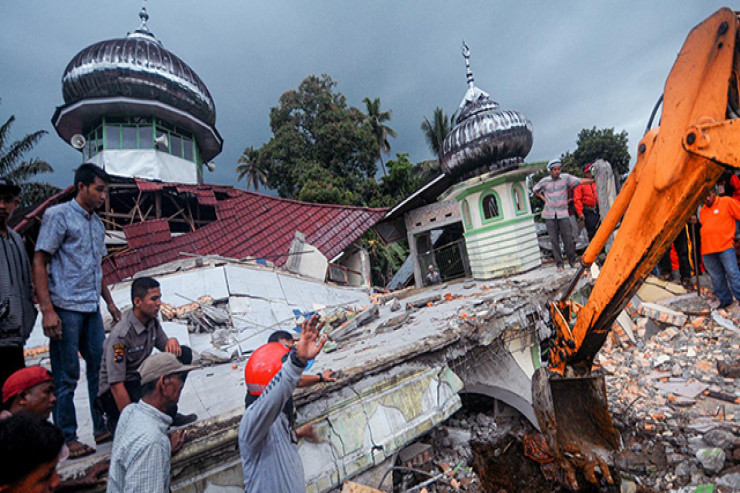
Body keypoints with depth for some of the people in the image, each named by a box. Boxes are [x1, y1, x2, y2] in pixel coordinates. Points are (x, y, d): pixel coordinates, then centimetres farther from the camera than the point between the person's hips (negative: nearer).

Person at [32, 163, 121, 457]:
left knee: (100, 369, 10)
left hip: (91, 309, 7)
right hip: (65, 309, -7)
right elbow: (39, 262, -11)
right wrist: (47, 310, -17)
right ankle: (67, 439, 15)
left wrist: (109, 302, 20)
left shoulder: (97, 224, 16)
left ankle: (103, 429, 22)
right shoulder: (58, 215, -6)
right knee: (66, 377, 2)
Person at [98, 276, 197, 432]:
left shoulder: (152, 322, -3)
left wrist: (172, 341, -15)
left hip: (141, 378, 8)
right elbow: (116, 384, -26)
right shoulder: (120, 335, -26)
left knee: (184, 354, -10)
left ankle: (169, 413, 1)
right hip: (114, 391, -7)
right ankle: (116, 421, 0)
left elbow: (165, 347, 12)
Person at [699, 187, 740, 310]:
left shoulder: (727, 202, 1)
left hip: (725, 246, -5)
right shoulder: (702, 210, 17)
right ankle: (725, 299, 22)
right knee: (716, 277, 10)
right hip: (707, 249, 5)